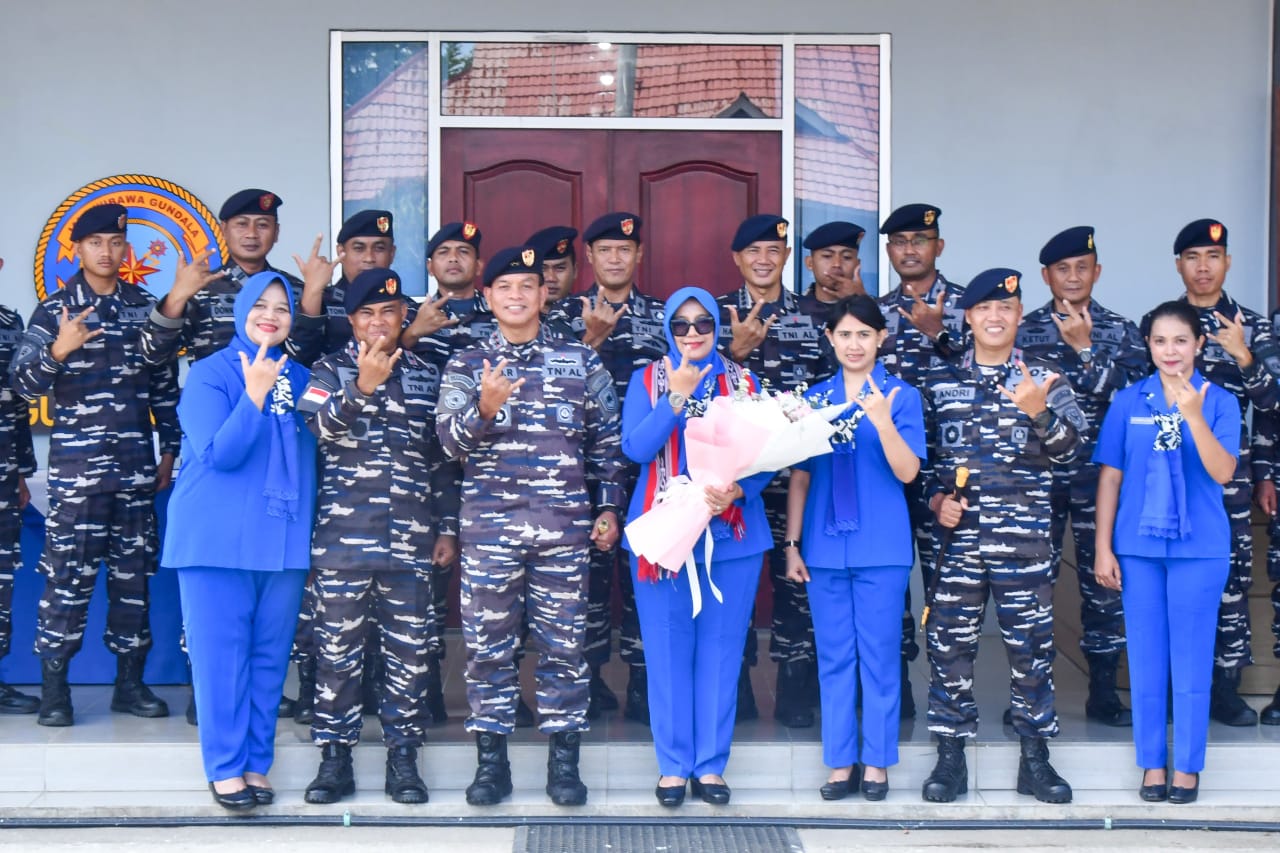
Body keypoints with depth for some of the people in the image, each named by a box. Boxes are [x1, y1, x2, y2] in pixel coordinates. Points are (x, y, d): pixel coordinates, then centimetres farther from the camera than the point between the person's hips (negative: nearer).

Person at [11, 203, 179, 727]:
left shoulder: (146, 308, 10)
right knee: (68, 572, -5)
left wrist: (171, 448, 12)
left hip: (136, 464, 3)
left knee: (134, 571, 7)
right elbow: (23, 383, -7)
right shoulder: (53, 311, 1)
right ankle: (54, 689, 2)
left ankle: (130, 683, 15)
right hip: (76, 465, -3)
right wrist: (58, 351, -25)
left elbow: (166, 385, 15)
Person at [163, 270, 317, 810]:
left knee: (269, 656, 7)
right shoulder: (210, 374, -3)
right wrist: (254, 395, -20)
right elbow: (218, 454, -14)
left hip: (283, 539, 4)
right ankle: (225, 767, 6)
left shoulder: (300, 379, 11)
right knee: (221, 655, -2)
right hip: (218, 537, -4)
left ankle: (257, 763, 16)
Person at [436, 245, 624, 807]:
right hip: (489, 527, 0)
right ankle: (491, 762, 13)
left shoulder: (580, 361, 9)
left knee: (563, 645, 3)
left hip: (564, 528, 0)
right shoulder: (466, 366, 8)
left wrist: (608, 507, 6)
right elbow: (449, 442, -3)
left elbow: (606, 441, 12)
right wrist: (484, 408, -21)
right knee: (488, 645, 3)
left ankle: (564, 763, 12)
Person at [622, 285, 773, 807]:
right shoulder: (647, 380, 5)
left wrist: (738, 490, -17)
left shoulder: (743, 382, 7)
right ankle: (673, 765, 11)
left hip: (731, 534, 1)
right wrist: (677, 396, -16)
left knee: (720, 650, 4)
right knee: (667, 651, 2)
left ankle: (711, 764, 13)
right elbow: (635, 448, -9)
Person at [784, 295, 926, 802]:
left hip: (881, 548, -3)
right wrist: (792, 543, 5)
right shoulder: (815, 398, 8)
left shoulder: (901, 396, -1)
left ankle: (877, 763, 13)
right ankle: (840, 763, 16)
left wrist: (882, 420, -24)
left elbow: (907, 472, -9)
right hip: (824, 546, 3)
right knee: (834, 657, 8)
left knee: (879, 655, 3)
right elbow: (800, 476, 9)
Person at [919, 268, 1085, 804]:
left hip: (1024, 539, -1)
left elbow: (1067, 449, -7)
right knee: (949, 642, 3)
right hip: (957, 536, 1)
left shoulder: (1044, 381, 4)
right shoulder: (940, 382, 8)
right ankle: (951, 756, 13)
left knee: (1030, 644, 4)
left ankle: (1035, 758, 15)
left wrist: (1037, 412, -25)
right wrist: (936, 498, -4)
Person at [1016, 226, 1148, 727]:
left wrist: (1085, 350, -12)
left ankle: (1103, 692, 13)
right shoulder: (1025, 331, 6)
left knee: (1105, 579, 3)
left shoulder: (1120, 333, 6)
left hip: (1101, 474, 1)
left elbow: (1131, 397, -8)